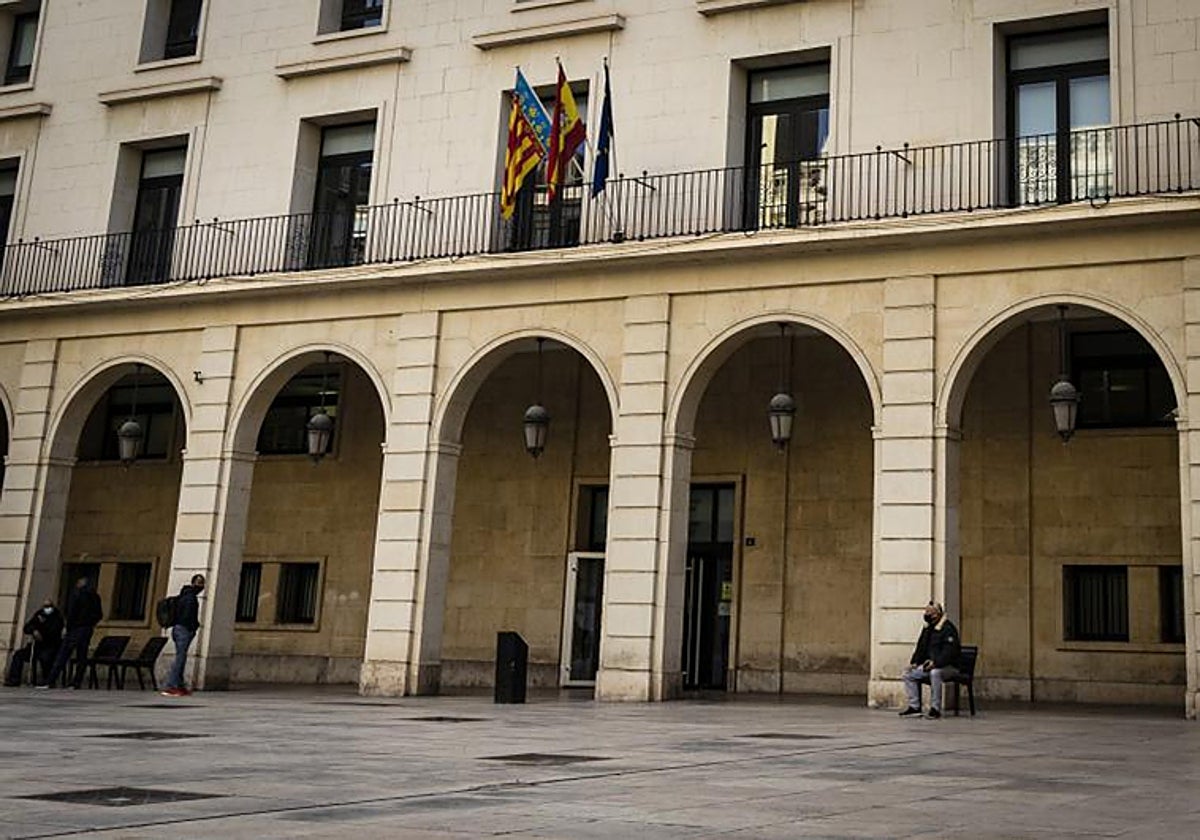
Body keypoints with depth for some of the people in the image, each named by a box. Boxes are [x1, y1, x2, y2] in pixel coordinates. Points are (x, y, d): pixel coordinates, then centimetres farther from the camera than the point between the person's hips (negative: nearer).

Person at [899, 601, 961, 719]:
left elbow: (949, 652, -23)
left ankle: (935, 708, -32)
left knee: (935, 673, -39)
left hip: (949, 666, -9)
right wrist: (914, 662, 5)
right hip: (929, 665, 9)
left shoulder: (948, 628, -12)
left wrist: (935, 662, -35)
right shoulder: (927, 628, 16)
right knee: (909, 674, -4)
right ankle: (914, 707, -3)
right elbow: (921, 648, 22)